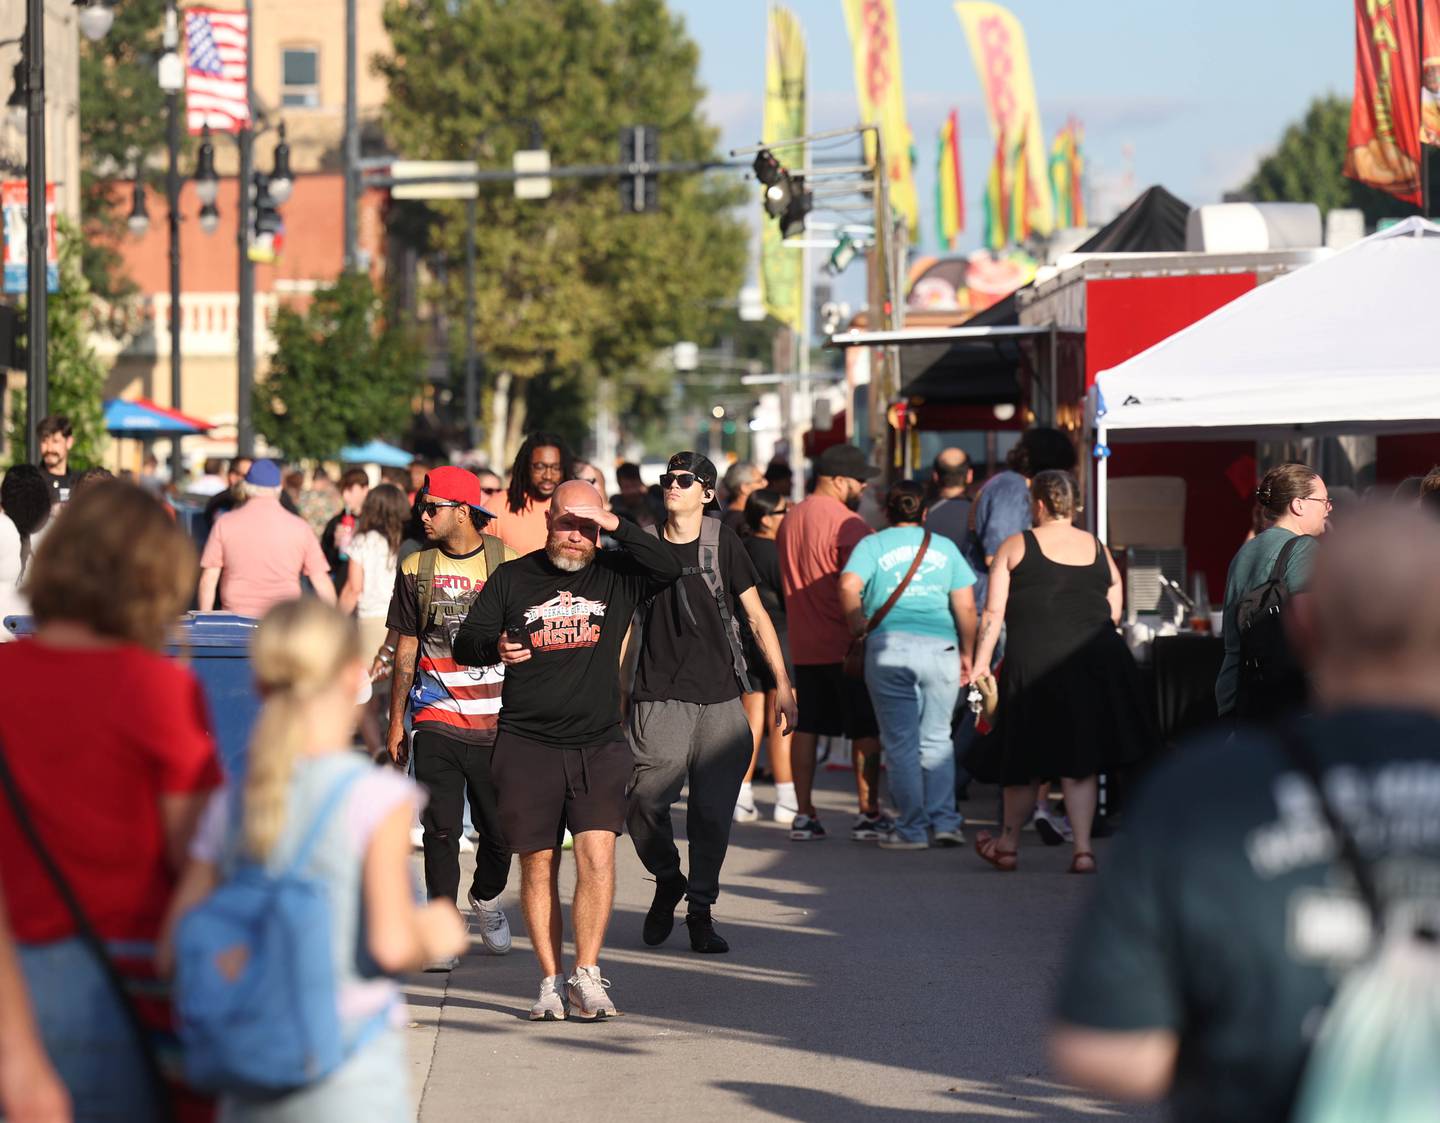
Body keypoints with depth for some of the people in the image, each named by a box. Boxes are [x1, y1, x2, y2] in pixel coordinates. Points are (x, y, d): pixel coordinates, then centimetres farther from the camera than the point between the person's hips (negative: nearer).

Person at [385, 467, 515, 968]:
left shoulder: (508, 565, -1)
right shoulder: (415, 569, 6)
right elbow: (406, 650, 11)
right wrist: (396, 721, 10)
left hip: (496, 723, -1)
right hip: (436, 722, 1)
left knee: (499, 831, 2)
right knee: (441, 832, -3)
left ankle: (486, 899, 30)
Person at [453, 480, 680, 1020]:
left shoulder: (615, 574, 8)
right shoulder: (512, 578, 8)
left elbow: (668, 566, -10)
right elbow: (465, 646, 7)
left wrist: (616, 526, -16)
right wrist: (495, 646, -14)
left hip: (599, 744, 0)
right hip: (527, 746, 0)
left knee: (597, 853, -13)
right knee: (539, 864, 1)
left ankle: (586, 975, -6)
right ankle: (551, 981, 10)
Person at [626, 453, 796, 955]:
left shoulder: (722, 543, 5)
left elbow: (757, 617, 7)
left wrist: (783, 686, 2)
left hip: (719, 699, 0)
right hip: (659, 699, 0)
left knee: (712, 811, 0)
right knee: (645, 802, -13)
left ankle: (700, 910, 16)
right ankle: (667, 881, 15)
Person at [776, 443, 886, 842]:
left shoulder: (790, 520, 11)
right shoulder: (847, 522, -14)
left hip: (803, 645, 7)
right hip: (845, 645, -7)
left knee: (805, 727, 9)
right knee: (865, 732, 0)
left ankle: (804, 814, 9)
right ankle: (869, 815, 0)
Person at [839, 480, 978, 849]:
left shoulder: (872, 545, 6)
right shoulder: (945, 547, 12)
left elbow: (848, 585, -11)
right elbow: (965, 607, 7)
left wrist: (855, 620, 5)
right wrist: (966, 653, 15)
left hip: (889, 648, -2)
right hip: (940, 647, 2)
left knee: (901, 743, 4)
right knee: (936, 739, 12)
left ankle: (912, 829, 4)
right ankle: (944, 822, 2)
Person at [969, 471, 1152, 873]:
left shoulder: (1015, 546, 4)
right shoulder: (1099, 549, 12)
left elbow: (993, 612, -2)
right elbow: (1114, 614, 13)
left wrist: (981, 663, 0)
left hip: (1034, 660, -2)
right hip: (1097, 664, 2)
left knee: (1026, 759, 10)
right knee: (1080, 759, 6)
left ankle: (1008, 844, 24)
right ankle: (1083, 848, 0)